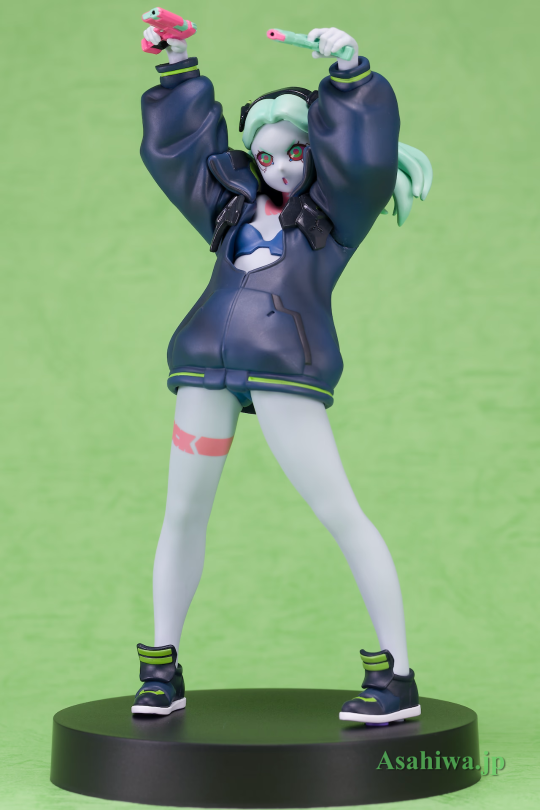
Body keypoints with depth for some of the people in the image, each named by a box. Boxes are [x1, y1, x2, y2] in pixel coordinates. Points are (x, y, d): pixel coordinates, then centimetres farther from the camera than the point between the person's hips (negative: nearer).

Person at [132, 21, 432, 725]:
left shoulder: (336, 208, 14)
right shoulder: (235, 202, 26)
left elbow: (362, 156, -3)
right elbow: (175, 144, 32)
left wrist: (349, 68, -8)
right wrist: (179, 63, 30)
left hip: (287, 363, -5)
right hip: (208, 358, 5)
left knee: (339, 512, -10)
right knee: (183, 513, 8)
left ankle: (398, 677, -6)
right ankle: (163, 672, 20)